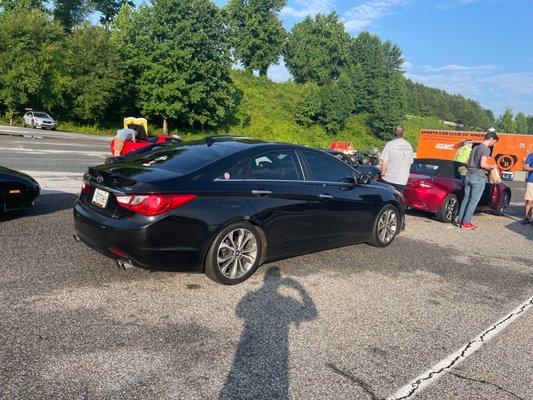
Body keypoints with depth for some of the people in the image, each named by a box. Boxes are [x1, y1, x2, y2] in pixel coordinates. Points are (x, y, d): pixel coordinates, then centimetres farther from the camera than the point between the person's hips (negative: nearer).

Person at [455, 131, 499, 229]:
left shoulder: (475, 148, 16)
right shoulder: (486, 149, -10)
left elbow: (467, 163, 19)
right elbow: (483, 164, -21)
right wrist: (492, 167, -4)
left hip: (469, 175, 8)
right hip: (478, 177, -8)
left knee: (466, 198, 11)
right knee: (474, 201, -2)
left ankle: (459, 220, 12)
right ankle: (466, 222, 0)